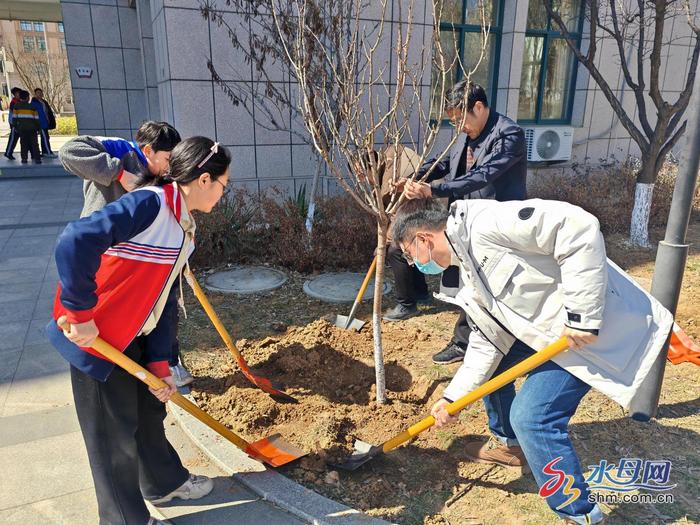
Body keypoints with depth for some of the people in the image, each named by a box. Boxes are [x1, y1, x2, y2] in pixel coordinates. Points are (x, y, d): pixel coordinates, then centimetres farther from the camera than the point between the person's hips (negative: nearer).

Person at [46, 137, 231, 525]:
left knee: (149, 410, 24)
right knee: (115, 434, 9)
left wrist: (159, 364, 6)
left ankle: (165, 482, 47)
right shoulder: (149, 204, -23)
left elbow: (162, 300, 7)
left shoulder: (183, 227, 6)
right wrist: (81, 315, -27)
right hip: (95, 336, -9)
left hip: (133, 337, 9)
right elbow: (75, 242, -35)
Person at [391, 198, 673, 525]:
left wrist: (581, 314, -27)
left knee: (531, 415, -14)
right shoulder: (471, 275, 9)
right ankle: (509, 444, 39)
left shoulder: (484, 222, -22)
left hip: (603, 325, -10)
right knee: (491, 359, 18)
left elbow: (578, 227, -29)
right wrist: (452, 397, 8)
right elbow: (486, 344, 11)